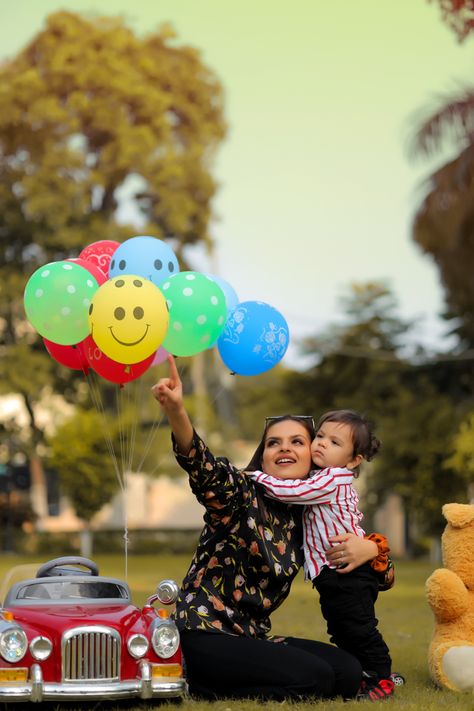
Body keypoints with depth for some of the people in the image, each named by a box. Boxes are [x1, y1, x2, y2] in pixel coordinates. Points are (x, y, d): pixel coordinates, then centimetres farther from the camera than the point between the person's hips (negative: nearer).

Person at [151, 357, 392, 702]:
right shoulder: (239, 493, -7)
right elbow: (201, 464, -31)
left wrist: (369, 548, -5)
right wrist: (176, 410, -51)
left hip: (252, 636, 8)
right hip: (204, 634, -8)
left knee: (348, 673, -6)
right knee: (315, 678, -22)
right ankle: (198, 684, -5)